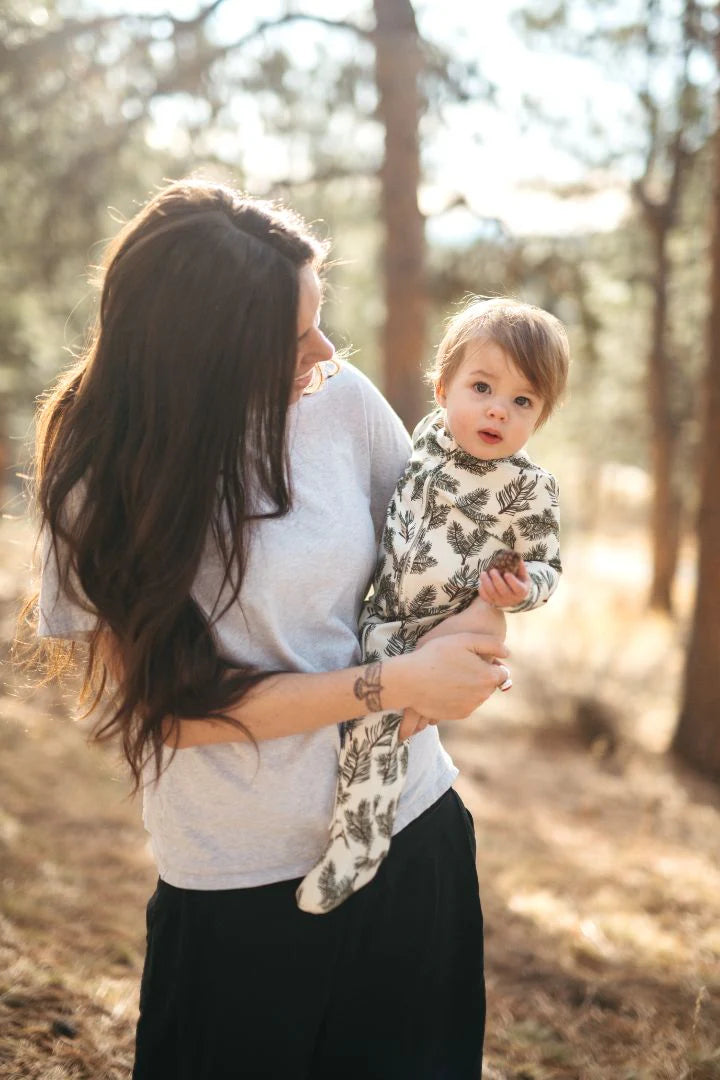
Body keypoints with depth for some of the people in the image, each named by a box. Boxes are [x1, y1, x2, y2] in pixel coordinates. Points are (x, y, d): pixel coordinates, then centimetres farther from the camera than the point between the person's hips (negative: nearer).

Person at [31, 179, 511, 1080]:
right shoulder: (104, 478, -16)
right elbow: (166, 701, -17)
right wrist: (394, 683, -19)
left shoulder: (341, 399, -10)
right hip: (241, 883, -3)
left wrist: (463, 628, -15)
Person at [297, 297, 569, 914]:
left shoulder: (529, 488, -14)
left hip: (443, 633, -7)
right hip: (384, 618, 7)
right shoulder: (429, 434, 1)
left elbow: (547, 569, -5)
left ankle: (354, 852, -10)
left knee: (377, 713, -22)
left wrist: (521, 588, -25)